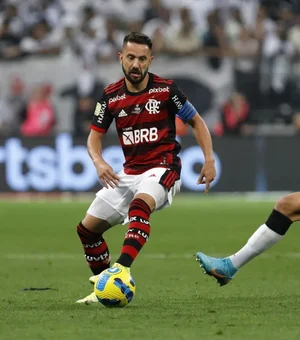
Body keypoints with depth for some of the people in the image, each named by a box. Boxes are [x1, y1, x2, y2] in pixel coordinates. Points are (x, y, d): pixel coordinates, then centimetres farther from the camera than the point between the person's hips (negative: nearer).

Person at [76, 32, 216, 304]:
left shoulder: (165, 90, -7)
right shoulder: (111, 96, 1)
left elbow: (196, 121, 4)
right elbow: (95, 136, 9)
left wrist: (209, 159, -8)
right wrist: (98, 161, -13)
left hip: (163, 169, -6)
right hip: (129, 173, 6)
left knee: (140, 205, -38)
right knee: (87, 228, 5)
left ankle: (122, 269, -52)